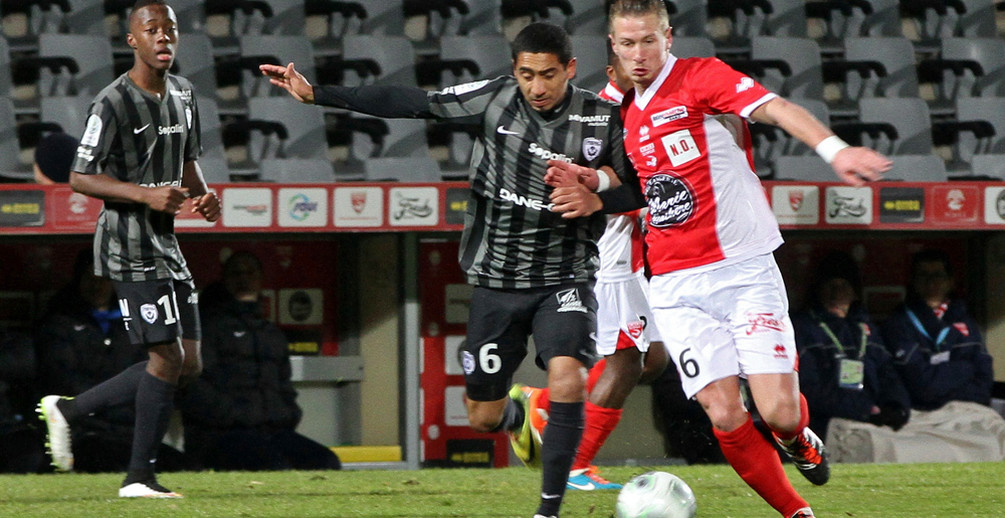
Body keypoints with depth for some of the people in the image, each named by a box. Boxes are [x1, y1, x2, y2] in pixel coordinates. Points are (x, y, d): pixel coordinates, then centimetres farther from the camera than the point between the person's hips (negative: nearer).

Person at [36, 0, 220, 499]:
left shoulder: (182, 93, 12)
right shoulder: (114, 103, -13)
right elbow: (79, 178, -14)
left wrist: (202, 196, 3)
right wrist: (146, 194, -24)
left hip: (165, 243, 9)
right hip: (129, 246, -9)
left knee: (187, 364, 7)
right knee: (167, 356, -11)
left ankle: (67, 409, 18)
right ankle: (139, 476, 0)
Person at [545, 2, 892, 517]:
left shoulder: (701, 77, -7)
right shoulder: (628, 112, 13)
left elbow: (773, 108, -23)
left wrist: (834, 148, -40)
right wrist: (593, 196, 7)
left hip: (746, 271, -4)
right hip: (678, 289, 4)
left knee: (779, 412, -13)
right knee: (726, 416, -11)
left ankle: (797, 437, 25)